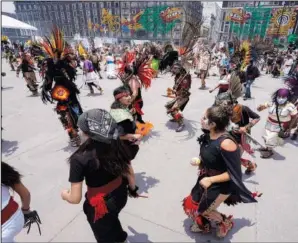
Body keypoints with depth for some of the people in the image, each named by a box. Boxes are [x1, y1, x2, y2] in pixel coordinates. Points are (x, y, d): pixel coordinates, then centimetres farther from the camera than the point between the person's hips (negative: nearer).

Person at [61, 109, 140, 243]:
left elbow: (75, 199, -23)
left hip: (100, 205, -5)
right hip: (120, 195, 5)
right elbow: (129, 173, -4)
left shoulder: (80, 158, -30)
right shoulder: (117, 144, -17)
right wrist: (133, 189, 16)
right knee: (111, 219, 40)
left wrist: (65, 195, 0)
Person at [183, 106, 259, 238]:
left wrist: (211, 180, -28)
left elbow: (234, 173, -26)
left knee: (204, 210, 14)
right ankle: (203, 225, 51)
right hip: (207, 178, 7)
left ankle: (225, 223, 45)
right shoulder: (208, 136, -12)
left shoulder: (226, 144, -35)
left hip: (222, 184, -7)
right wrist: (199, 161, -7)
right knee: (192, 203, 21)